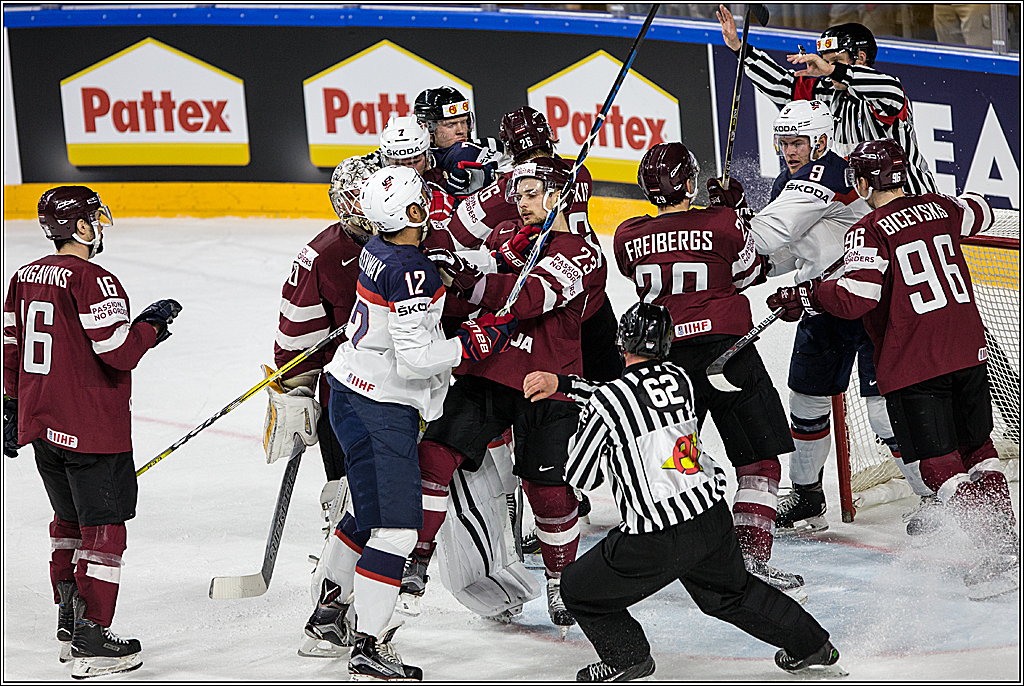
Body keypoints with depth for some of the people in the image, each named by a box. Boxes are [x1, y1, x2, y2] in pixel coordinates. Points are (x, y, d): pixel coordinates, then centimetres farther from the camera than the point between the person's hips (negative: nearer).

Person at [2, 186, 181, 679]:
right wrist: (152, 323, -4)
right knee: (104, 528, -2)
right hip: (92, 428, -8)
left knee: (70, 519, 22)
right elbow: (119, 352, -22)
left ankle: (68, 621, 29)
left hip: (42, 424, 8)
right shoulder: (92, 280, -17)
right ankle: (91, 642, -3)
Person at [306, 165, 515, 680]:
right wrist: (477, 341, -15)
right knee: (397, 524, -9)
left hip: (349, 391, 10)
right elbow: (416, 358, -25)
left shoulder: (377, 250, 5)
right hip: (383, 410, -10)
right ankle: (369, 647, -11)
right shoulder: (411, 274, -23)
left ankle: (332, 604, 40)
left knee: (371, 509, 24)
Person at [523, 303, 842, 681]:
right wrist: (562, 383, 24)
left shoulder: (606, 402, -12)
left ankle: (627, 656, 24)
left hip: (658, 543, -6)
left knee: (578, 589, 14)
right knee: (732, 592, 32)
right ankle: (811, 646, 40)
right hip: (713, 518, 6)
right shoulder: (678, 378, 5)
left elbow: (580, 476, 0)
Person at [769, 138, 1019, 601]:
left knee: (939, 465, -4)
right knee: (977, 450, 21)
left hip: (913, 367, -6)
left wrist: (807, 296, -7)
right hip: (968, 353, 7)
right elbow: (981, 214, 31)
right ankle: (1006, 538, 23)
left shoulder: (870, 230, -11)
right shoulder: (940, 209, 9)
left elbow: (857, 296, -21)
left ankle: (1000, 555, -14)